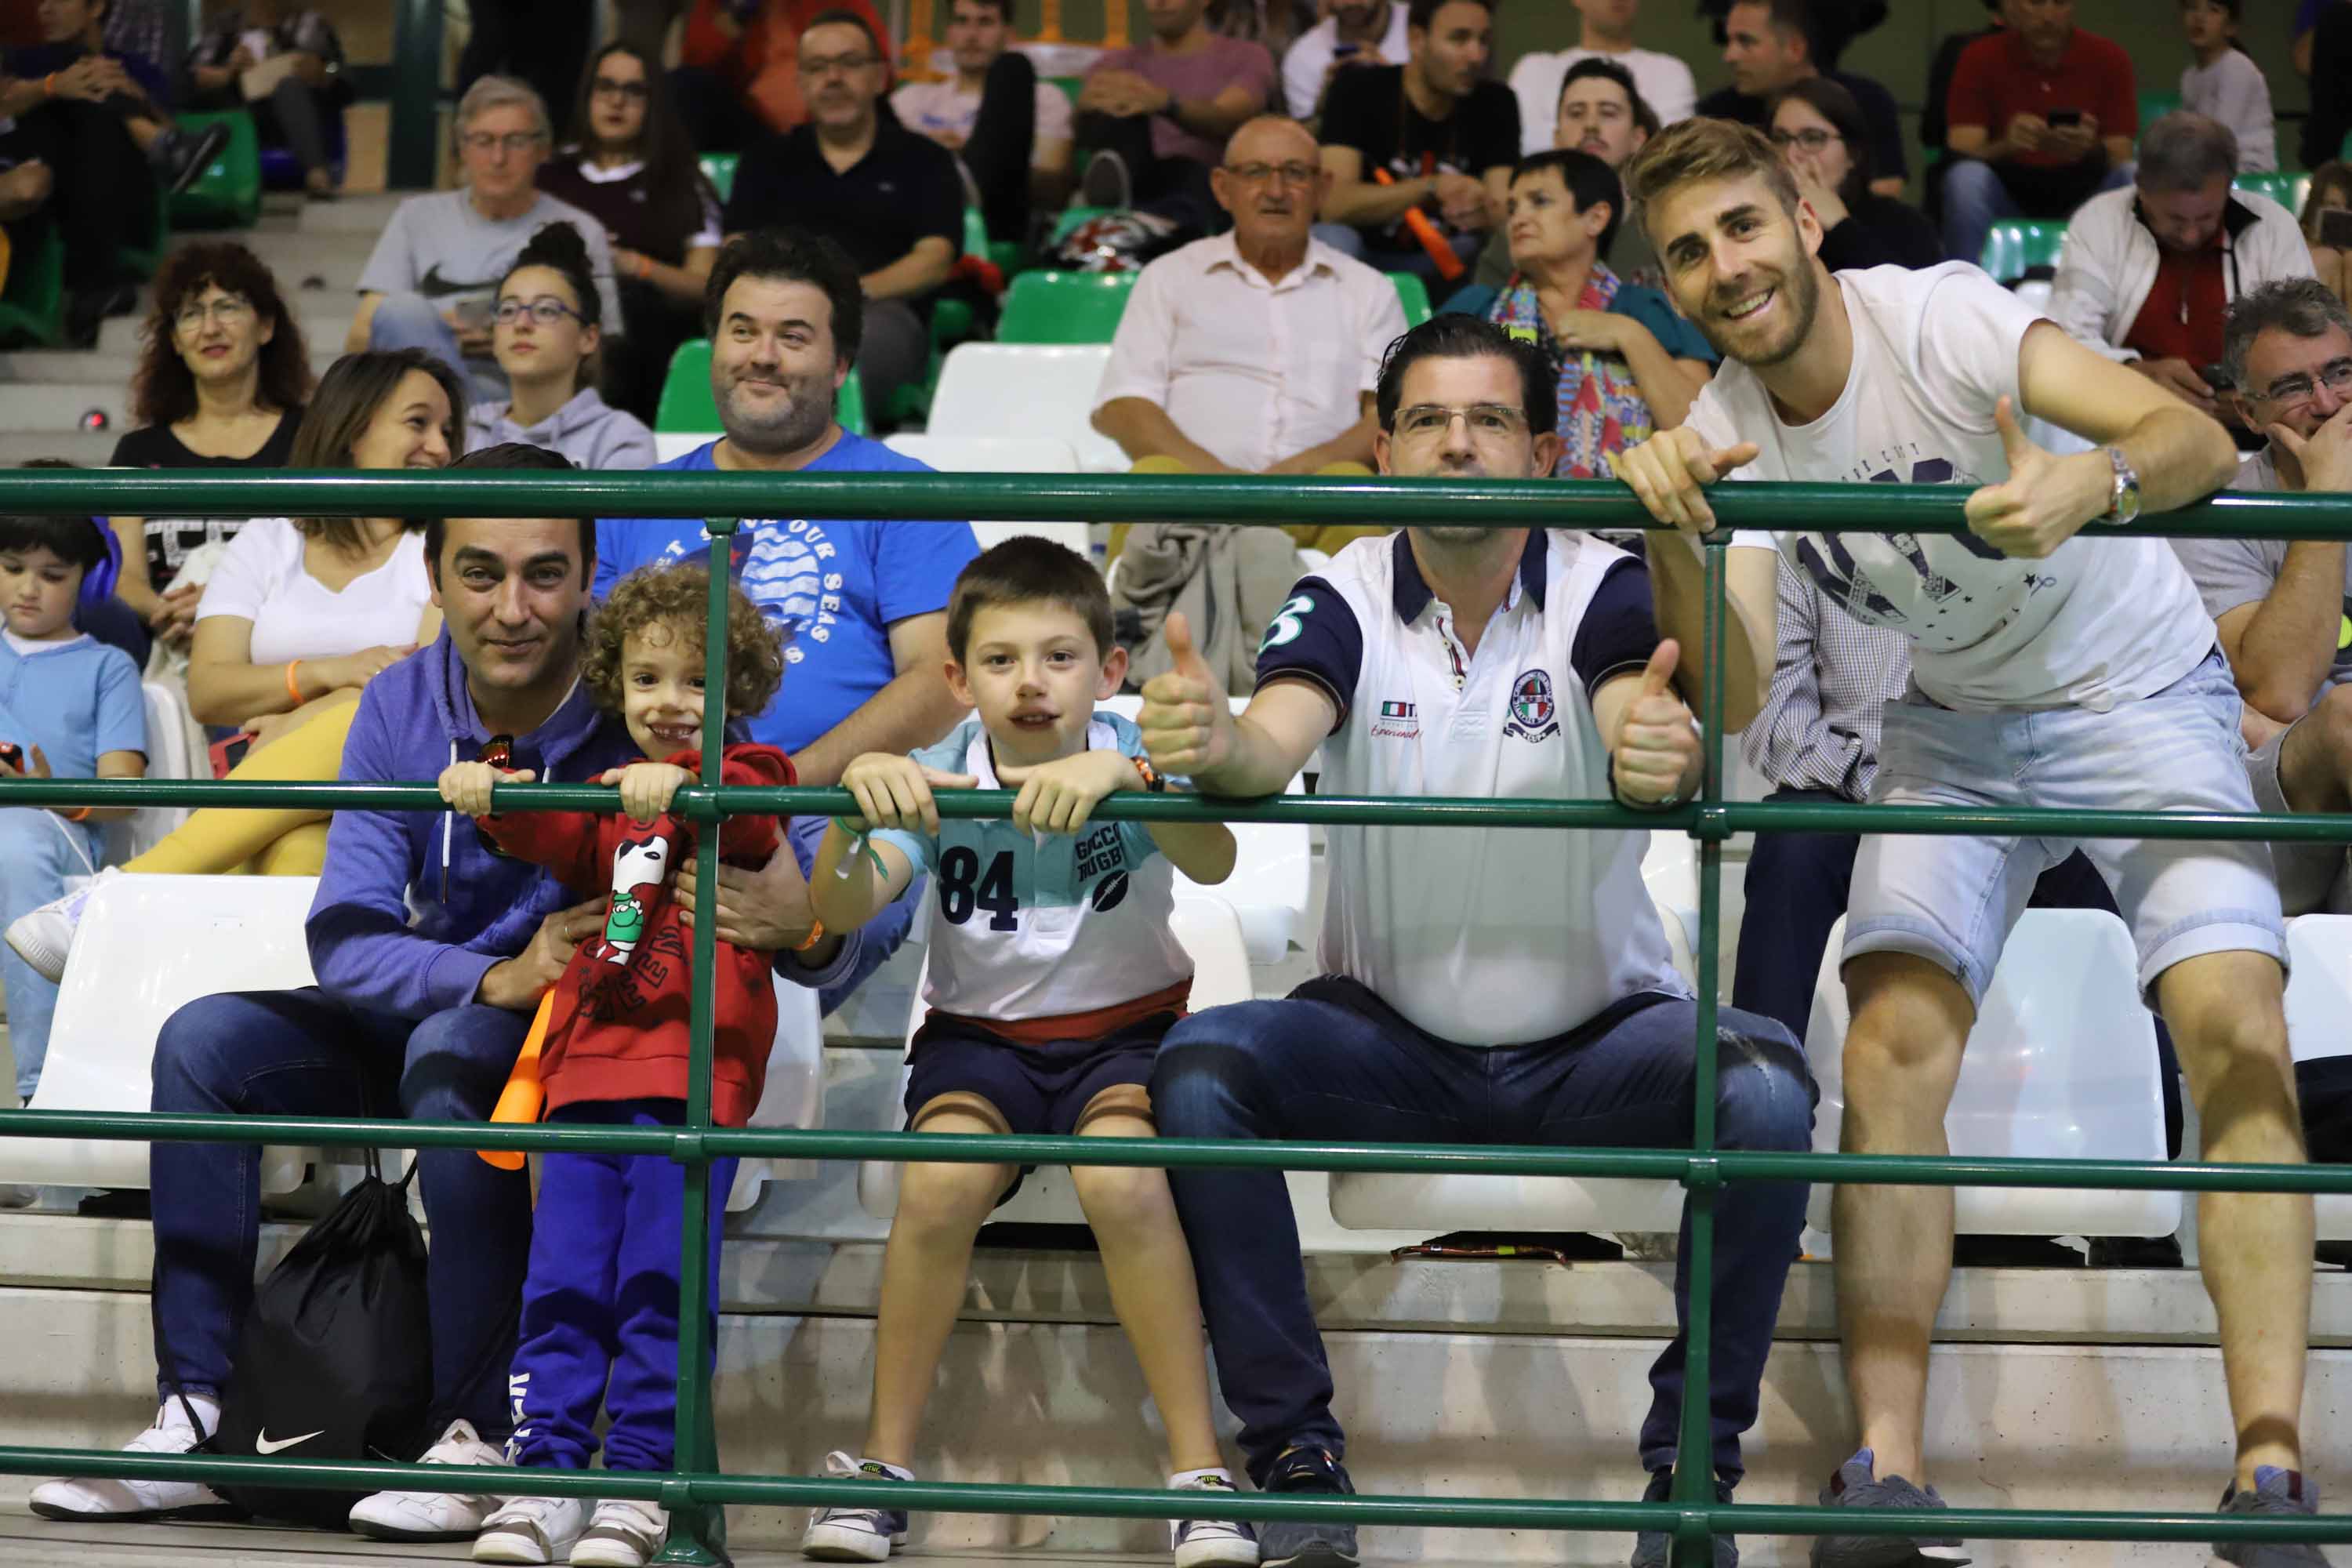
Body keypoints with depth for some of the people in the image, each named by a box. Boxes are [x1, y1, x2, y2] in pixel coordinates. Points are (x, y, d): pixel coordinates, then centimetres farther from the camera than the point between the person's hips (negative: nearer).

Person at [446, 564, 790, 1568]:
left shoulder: (743, 783, 8)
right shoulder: (609, 802, 22)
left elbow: (751, 806, -16)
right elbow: (555, 837, 2)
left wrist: (680, 782, -37)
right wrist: (492, 795, -19)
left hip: (696, 1080, -5)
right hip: (590, 1073, 5)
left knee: (660, 1287, -7)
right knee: (563, 1286, -1)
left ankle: (638, 1486, -2)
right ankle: (544, 1477, 0)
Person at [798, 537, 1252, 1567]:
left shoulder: (1132, 758, -11)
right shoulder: (934, 778, -8)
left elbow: (1214, 863, -32)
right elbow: (841, 908, -22)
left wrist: (1121, 777, -50)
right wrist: (854, 812, -43)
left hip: (1126, 1026, -1)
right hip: (979, 1030, 1)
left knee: (1120, 1178, -32)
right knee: (942, 1179, -29)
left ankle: (1199, 1470, -22)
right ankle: (884, 1462, -14)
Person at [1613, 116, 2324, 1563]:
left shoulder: (1935, 319, -24)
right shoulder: (1729, 429, -10)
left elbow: (2198, 439, -36)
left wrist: (2093, 480, -59)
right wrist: (1674, 517, -38)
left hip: (2140, 693, -4)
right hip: (1959, 732, 4)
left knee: (2239, 1034, -21)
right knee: (1893, 1043, -14)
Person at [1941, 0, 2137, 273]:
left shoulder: (2108, 58, -5)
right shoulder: (1979, 59, -6)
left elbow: (2120, 162, -7)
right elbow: (1961, 157, -14)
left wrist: (2093, 150, -32)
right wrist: (2007, 145, -36)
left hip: (2082, 198, 1)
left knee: (2134, 180, -28)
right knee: (1967, 179, -31)